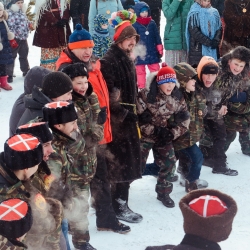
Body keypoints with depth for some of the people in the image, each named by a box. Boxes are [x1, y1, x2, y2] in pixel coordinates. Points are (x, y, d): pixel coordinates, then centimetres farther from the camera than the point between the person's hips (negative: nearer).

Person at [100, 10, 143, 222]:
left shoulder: (127, 60, 13)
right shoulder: (109, 61, -17)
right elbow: (107, 95, -23)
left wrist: (132, 114, 18)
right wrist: (122, 113, -19)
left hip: (127, 119, 9)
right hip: (116, 121, -9)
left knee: (127, 162, 14)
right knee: (119, 163, -3)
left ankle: (120, 202, 26)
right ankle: (119, 206, 8)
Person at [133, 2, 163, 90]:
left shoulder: (152, 23, 3)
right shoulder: (135, 25, -7)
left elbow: (157, 37, 8)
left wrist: (160, 49, 7)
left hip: (152, 52, 3)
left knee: (156, 71, 8)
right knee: (140, 71, 8)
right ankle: (141, 88, 16)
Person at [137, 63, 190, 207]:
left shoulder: (178, 98, -7)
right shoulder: (146, 96, -22)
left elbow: (184, 121, -2)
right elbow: (136, 119, -21)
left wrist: (172, 134, -17)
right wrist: (154, 130, -24)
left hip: (164, 136, 4)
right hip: (144, 135, -4)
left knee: (169, 162, -3)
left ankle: (163, 192, 18)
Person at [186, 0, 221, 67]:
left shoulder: (214, 12, 12)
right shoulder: (194, 14, -4)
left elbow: (219, 28, 10)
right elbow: (194, 32, -12)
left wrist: (216, 40, -9)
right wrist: (209, 42, -15)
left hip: (212, 50, 5)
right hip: (197, 48, -4)